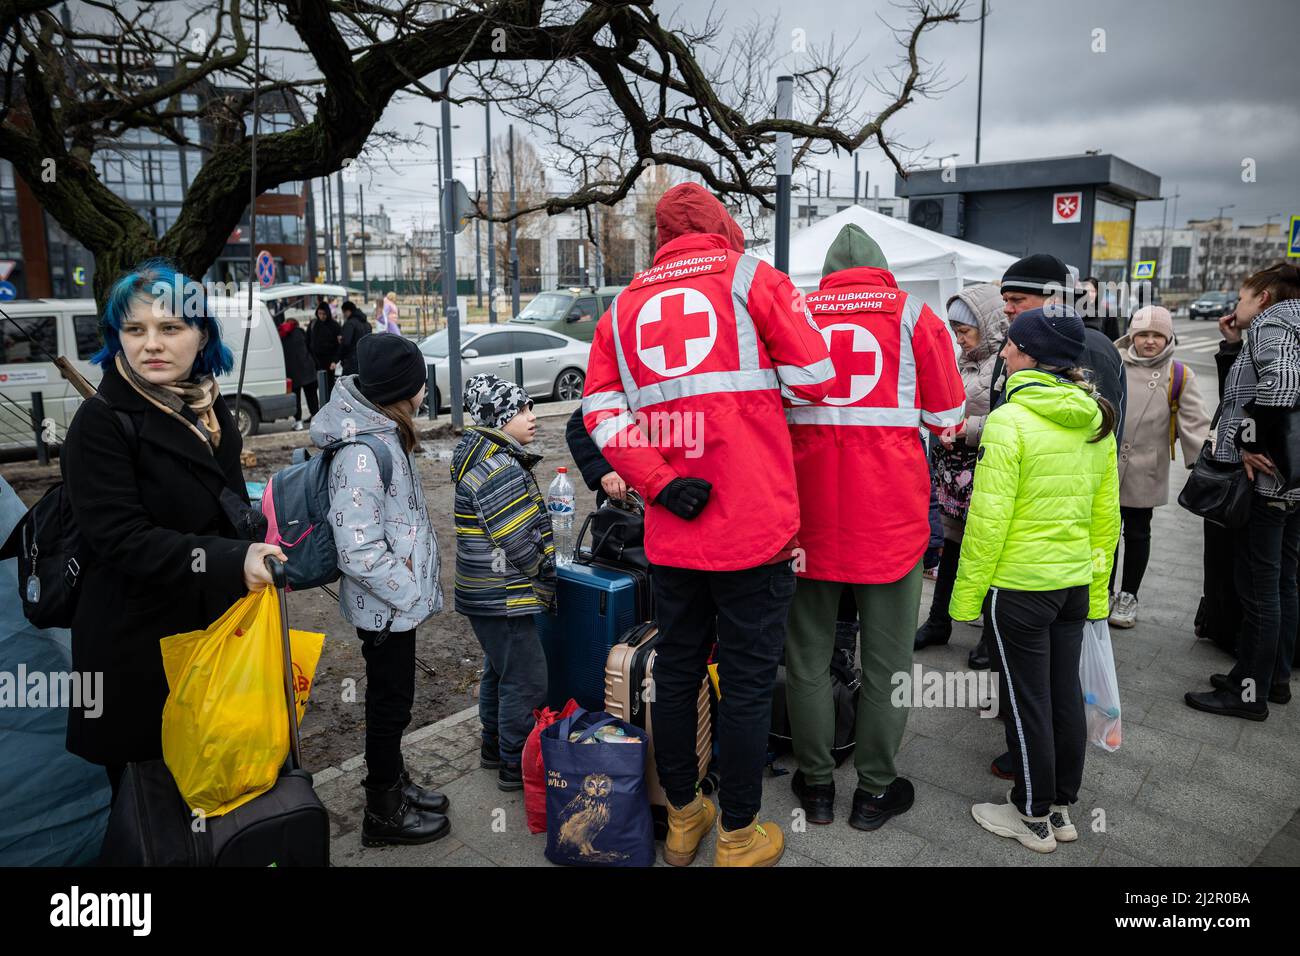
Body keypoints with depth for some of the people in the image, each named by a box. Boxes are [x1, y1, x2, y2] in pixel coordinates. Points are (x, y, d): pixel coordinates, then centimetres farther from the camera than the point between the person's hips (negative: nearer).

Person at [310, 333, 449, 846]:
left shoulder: (382, 434, 4)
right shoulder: (362, 453, -26)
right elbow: (358, 551, -28)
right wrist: (409, 590, -18)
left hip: (395, 601, 9)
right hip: (386, 606, -9)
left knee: (391, 698, 22)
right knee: (390, 703, 8)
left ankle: (392, 782, 41)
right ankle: (383, 814, 26)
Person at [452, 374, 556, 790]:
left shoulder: (488, 457, 12)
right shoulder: (498, 470, -22)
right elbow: (518, 542, -24)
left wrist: (541, 576, 16)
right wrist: (548, 573, -8)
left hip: (488, 592, 11)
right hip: (503, 597, -11)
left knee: (498, 671, 22)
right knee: (526, 680, -1)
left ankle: (494, 747, 37)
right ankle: (516, 765, 11)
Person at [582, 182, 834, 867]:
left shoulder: (625, 306, 11)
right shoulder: (750, 277, 0)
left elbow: (601, 407, 0)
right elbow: (817, 378, -4)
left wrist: (658, 483, -6)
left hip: (669, 531, 4)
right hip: (753, 526, -4)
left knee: (676, 669, 17)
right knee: (747, 681, 7)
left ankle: (681, 819, 33)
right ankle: (738, 839, 21)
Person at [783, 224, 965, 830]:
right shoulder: (915, 316, 1)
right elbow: (947, 417, 4)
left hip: (811, 506, 2)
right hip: (889, 511, -1)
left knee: (808, 650, 12)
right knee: (886, 656, 10)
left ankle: (815, 786, 24)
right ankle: (875, 791, 22)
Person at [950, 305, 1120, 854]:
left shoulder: (1009, 421, -18)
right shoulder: (1097, 422, 4)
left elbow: (988, 520, -18)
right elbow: (1106, 515, 10)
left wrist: (967, 594, -10)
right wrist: (1097, 589, 19)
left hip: (1019, 586, -7)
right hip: (1075, 582, 7)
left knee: (1028, 702, 6)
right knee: (1065, 694, 16)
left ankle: (1033, 817, 22)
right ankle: (1062, 808, 32)